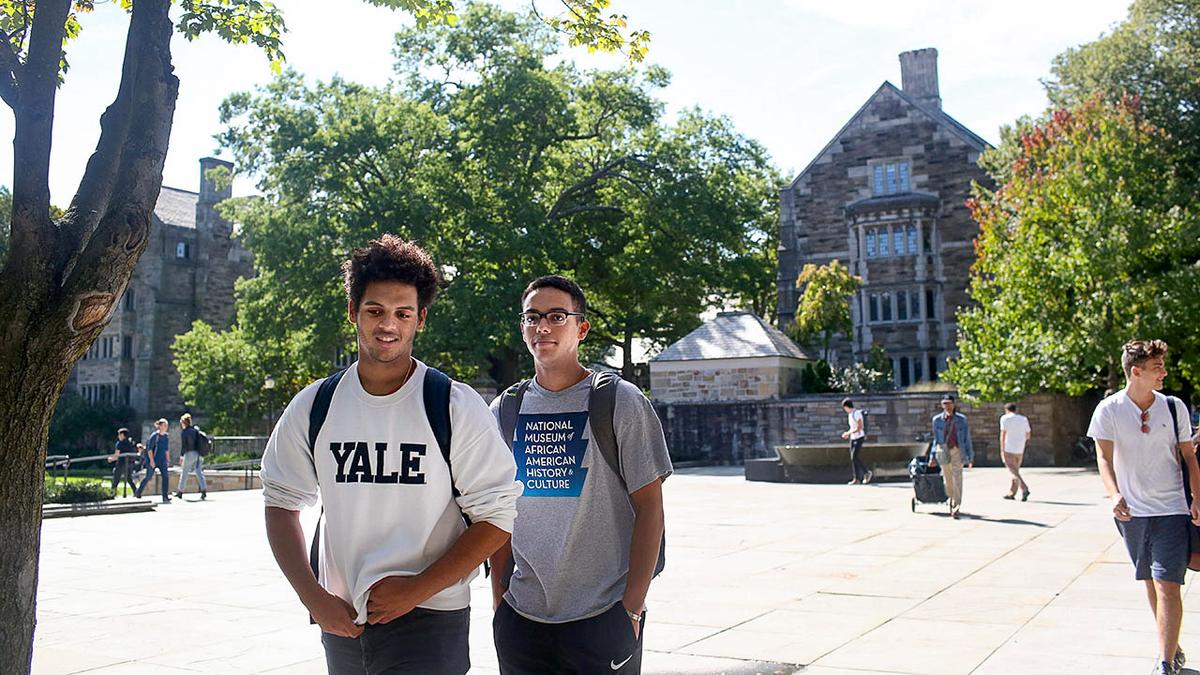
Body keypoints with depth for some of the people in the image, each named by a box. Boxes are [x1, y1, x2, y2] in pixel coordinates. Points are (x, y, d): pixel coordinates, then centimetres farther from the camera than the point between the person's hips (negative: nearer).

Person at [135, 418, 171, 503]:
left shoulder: (166, 436, 6)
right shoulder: (154, 436, -12)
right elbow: (149, 449, -13)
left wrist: (168, 460, 14)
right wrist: (152, 460, -19)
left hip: (162, 461, 5)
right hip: (153, 460, -4)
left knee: (165, 477, -11)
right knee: (148, 477, 7)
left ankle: (165, 497, -13)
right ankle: (137, 493, 30)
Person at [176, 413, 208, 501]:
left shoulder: (184, 432, -5)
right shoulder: (196, 429, 10)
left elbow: (183, 445, -9)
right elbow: (200, 442, 10)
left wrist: (181, 457, -6)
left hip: (190, 454, -5)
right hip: (199, 454, 5)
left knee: (184, 472, 9)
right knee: (199, 471, 2)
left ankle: (180, 492, 19)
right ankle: (204, 490, -12)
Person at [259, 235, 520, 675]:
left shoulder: (456, 408, -9)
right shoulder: (313, 407, 1)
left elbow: (496, 518, -9)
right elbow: (281, 504, 8)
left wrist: (416, 589, -14)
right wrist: (313, 597, -3)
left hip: (428, 621, -3)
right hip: (341, 618, 4)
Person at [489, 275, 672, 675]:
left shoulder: (620, 402, -4)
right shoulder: (505, 410, 7)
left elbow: (649, 508, -5)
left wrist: (632, 608, -10)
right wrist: (499, 597, 6)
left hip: (604, 616, -3)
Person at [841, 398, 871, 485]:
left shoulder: (857, 413, -18)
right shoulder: (850, 415, 11)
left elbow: (860, 427, -23)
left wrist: (848, 433, -18)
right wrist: (847, 434, 5)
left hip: (859, 438, -9)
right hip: (853, 439, 9)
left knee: (854, 458, -15)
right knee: (853, 459, 3)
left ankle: (867, 472, 1)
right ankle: (856, 479, 4)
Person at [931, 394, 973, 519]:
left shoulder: (961, 419, 1)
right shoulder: (937, 419, 5)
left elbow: (967, 438, 4)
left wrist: (970, 456, 1)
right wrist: (933, 456, 10)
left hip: (957, 451, -2)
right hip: (943, 451, 2)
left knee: (957, 480, -11)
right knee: (948, 480, 9)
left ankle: (955, 509, -10)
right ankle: (951, 498, 37)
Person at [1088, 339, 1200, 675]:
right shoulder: (1109, 410, -5)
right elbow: (1104, 457, -9)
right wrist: (1114, 494, -24)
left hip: (1172, 509, -1)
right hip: (1132, 510, 1)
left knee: (1168, 584, -10)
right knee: (1151, 582, 14)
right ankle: (1171, 647, 32)